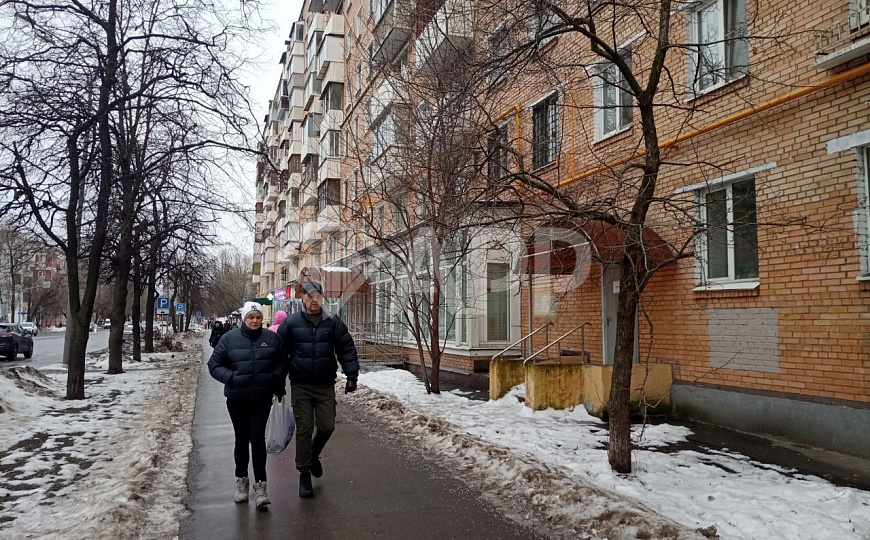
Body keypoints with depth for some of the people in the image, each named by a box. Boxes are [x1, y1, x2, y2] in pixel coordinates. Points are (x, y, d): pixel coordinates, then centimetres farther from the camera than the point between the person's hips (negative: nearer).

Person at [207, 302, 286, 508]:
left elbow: (282, 363, 10)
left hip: (262, 398, -1)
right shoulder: (230, 338, -4)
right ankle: (241, 481, 28)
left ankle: (260, 484, -2)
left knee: (257, 437, -9)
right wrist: (231, 377, -16)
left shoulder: (272, 338, -1)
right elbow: (214, 364, -1)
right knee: (241, 439, 12)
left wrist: (275, 379, -5)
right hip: (237, 398, 1)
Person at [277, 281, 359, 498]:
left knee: (327, 426, 3)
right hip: (301, 387, -1)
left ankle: (314, 455, 35)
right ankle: (304, 475, 14)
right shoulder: (291, 323, 0)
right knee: (304, 430, 2)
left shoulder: (333, 323, 3)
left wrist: (352, 376, -4)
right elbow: (279, 353, 4)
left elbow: (347, 349, 4)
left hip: (326, 386, 1)